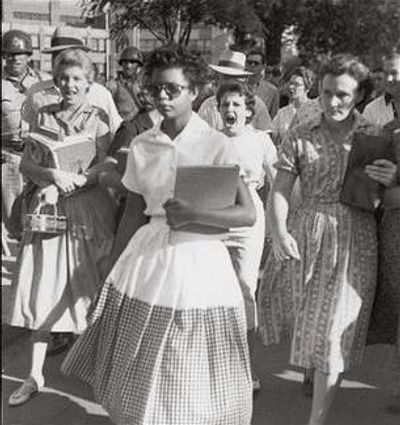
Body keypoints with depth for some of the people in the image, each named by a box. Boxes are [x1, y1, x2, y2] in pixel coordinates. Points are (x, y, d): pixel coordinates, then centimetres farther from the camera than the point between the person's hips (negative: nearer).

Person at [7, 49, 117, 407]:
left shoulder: (98, 118, 0)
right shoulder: (44, 116, 8)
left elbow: (104, 167, -8)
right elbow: (26, 164, 4)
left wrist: (63, 186, -18)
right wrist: (52, 174, -16)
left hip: (87, 210, -2)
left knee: (88, 288, 5)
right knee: (43, 287, 4)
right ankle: (36, 374, 12)